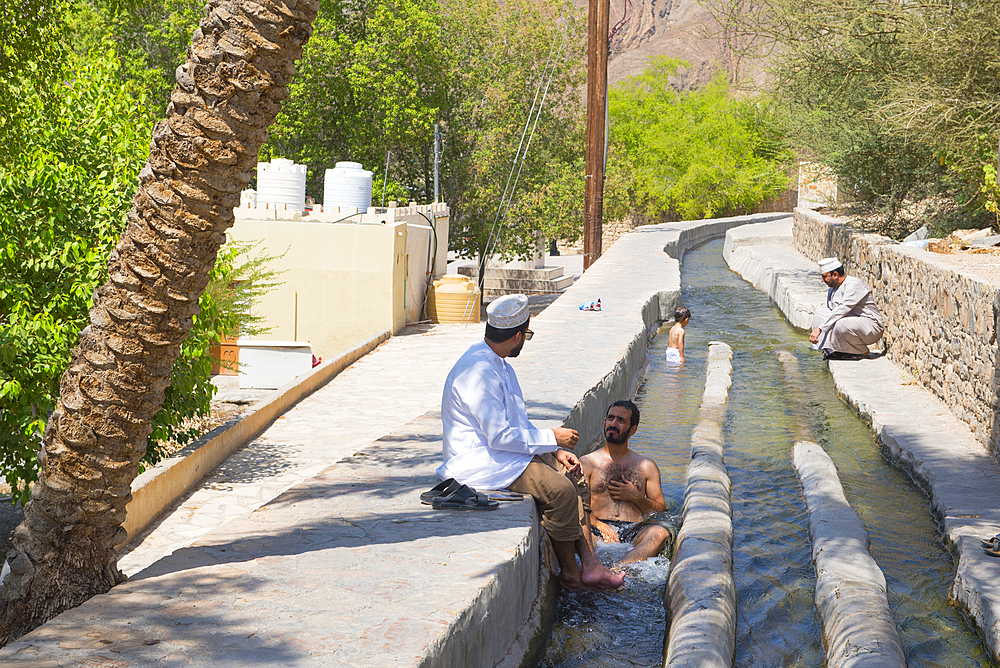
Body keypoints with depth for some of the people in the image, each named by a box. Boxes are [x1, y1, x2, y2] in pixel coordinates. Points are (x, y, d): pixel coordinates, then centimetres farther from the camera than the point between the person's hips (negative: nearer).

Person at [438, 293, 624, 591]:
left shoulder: (500, 365, 12)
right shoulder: (479, 372, -22)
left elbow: (518, 423, 18)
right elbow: (500, 436, -25)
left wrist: (555, 451, 5)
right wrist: (552, 438, -14)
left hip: (504, 451, 11)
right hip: (479, 462, -11)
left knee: (575, 478, 0)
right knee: (560, 490, -24)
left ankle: (590, 566, -4)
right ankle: (569, 574, -7)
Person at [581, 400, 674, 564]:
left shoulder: (647, 466, 22)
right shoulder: (587, 463, 16)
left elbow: (661, 510, 20)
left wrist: (636, 497, 1)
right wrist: (599, 525, -16)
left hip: (635, 532, 1)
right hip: (600, 529, -1)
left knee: (659, 533, -34)